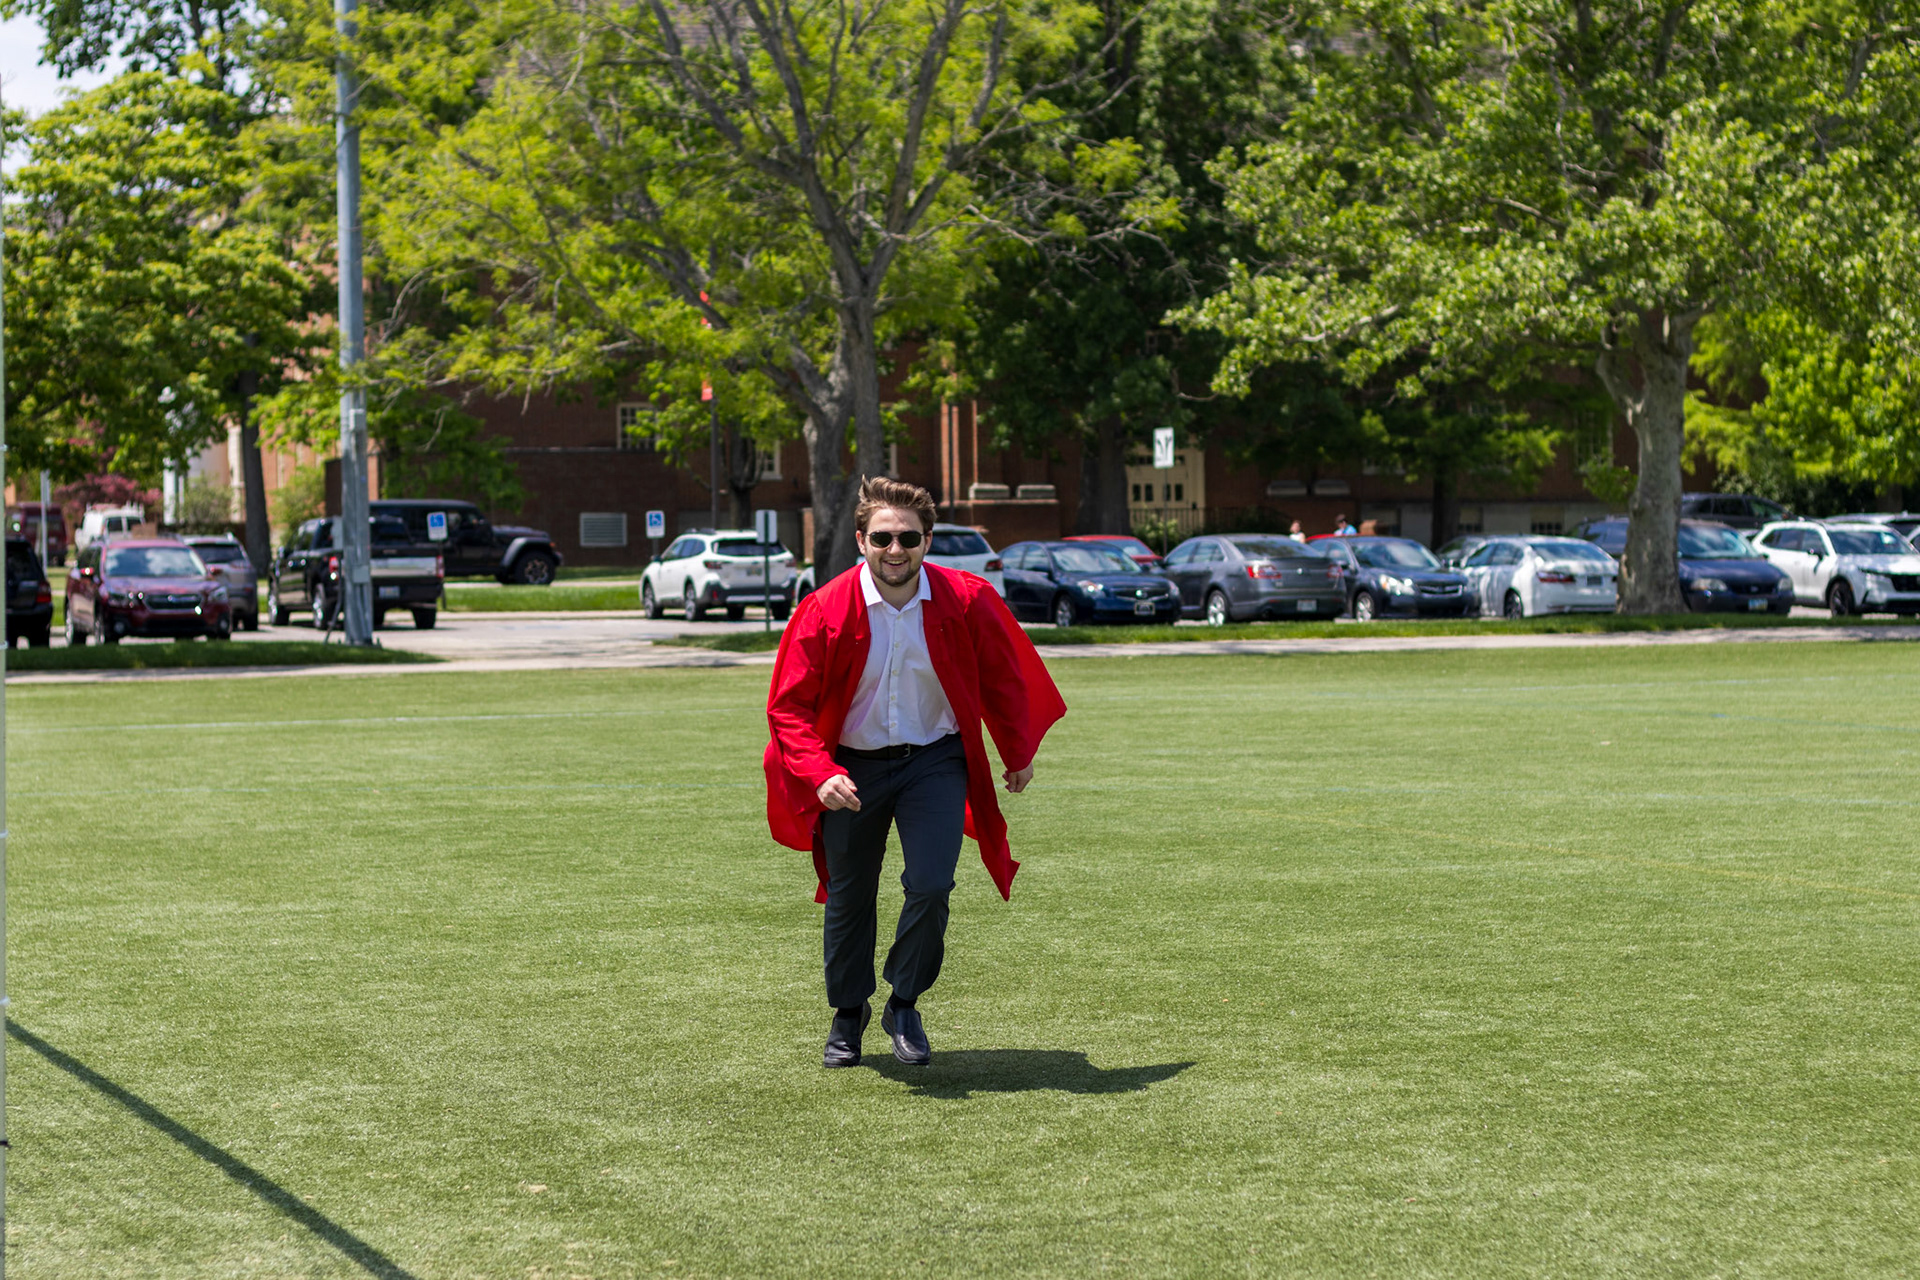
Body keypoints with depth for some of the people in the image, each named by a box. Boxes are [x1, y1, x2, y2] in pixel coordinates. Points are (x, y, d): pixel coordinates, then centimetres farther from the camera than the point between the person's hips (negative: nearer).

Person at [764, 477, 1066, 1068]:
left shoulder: (966, 601, -14)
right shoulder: (825, 612, -17)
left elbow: (1003, 679, 4)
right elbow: (788, 706, -13)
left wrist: (1019, 755, 14)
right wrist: (820, 775, -28)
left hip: (935, 759, 0)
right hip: (853, 767, 0)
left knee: (931, 887, -16)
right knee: (848, 898, 11)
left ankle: (904, 1007, 7)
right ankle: (848, 1014, 34)